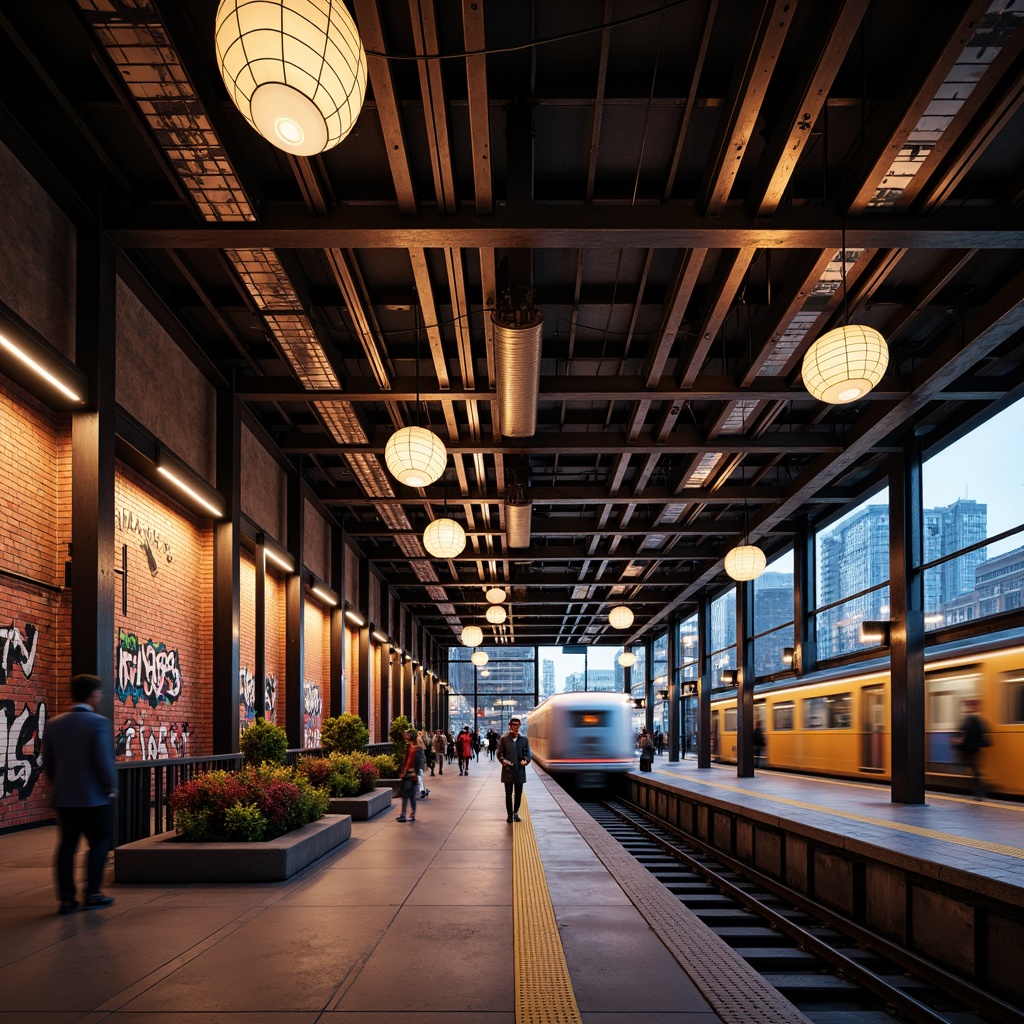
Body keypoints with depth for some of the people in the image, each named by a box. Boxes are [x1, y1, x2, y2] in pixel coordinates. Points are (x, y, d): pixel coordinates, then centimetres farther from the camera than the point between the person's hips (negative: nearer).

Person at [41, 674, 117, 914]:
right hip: (93, 796, -5)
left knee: (67, 845, 9)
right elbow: (104, 760, -17)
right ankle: (92, 894, 7)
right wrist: (111, 788, -4)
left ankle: (67, 898, 9)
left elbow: (47, 762, 8)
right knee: (99, 842, 8)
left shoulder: (54, 724, 5)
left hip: (63, 797, 5)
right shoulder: (98, 722, -14)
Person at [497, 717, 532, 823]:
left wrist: (526, 760, -15)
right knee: (508, 794, 1)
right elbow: (500, 753, 2)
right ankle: (509, 814, 11)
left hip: (519, 771, 2)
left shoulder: (524, 739, 7)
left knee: (518, 794, 8)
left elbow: (528, 754, 6)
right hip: (508, 771, -2)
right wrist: (503, 760, -18)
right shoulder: (504, 739, 2)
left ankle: (515, 813, 22)